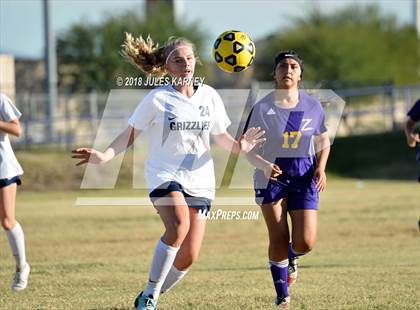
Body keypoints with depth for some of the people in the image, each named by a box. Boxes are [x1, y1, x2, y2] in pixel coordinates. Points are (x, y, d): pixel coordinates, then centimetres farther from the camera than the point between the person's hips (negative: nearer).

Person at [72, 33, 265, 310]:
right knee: (178, 227, -33)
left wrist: (238, 146, -8)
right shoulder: (157, 99, -4)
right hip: (165, 175, -4)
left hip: (199, 180, 4)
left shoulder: (209, 96, 6)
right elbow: (131, 134, 0)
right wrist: (104, 156, -16)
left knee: (189, 256, -1)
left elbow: (221, 135, 15)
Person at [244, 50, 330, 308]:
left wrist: (320, 168, -3)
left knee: (305, 243, -8)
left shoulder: (313, 106, 1)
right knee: (278, 240, -8)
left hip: (304, 179, 2)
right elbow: (249, 149, -1)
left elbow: (323, 141, 14)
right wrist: (264, 166, -21)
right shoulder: (262, 108, -5)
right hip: (273, 177, -2)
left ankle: (291, 259, 31)